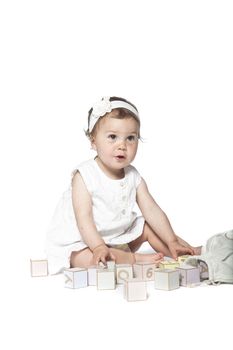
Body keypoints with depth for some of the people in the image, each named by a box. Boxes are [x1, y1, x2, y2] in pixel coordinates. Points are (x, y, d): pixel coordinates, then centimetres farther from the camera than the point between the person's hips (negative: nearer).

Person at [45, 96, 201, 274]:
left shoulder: (133, 176, -2)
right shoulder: (84, 176, -21)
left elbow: (152, 210, -4)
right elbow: (84, 218, -25)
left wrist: (172, 242, -12)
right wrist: (99, 247, -38)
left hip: (121, 233, 7)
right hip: (83, 240, -6)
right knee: (88, 259, -35)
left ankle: (182, 253, 9)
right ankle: (136, 258, -29)